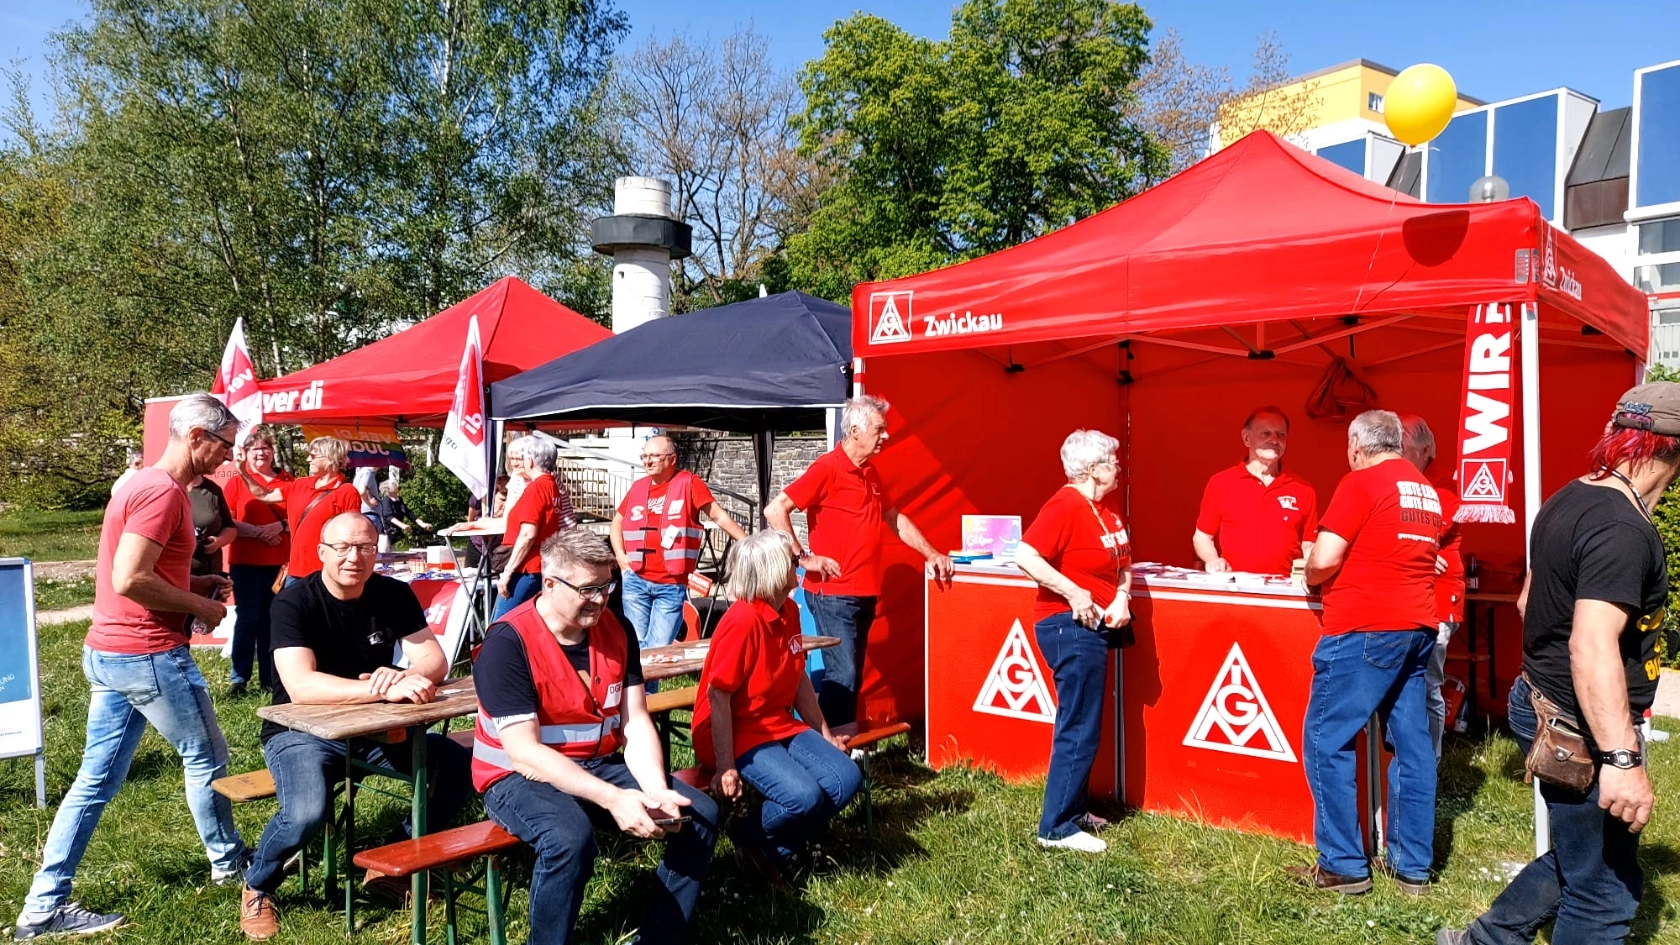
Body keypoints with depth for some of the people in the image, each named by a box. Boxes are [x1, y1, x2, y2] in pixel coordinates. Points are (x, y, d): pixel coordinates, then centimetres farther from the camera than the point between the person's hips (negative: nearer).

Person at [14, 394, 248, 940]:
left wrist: (195, 583, 12)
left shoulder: (140, 484, 14)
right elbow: (129, 580, -25)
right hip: (149, 655, -9)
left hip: (109, 653, 9)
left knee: (97, 781, 12)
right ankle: (228, 862, 27)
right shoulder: (163, 491, -19)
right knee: (206, 760, 10)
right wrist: (200, 606, -13)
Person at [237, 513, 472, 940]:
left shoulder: (394, 595, -5)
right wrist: (385, 690, -43)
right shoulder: (293, 603, -18)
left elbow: (436, 661, -9)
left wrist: (403, 677, -34)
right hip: (302, 730, -4)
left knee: (461, 768, -13)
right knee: (307, 813, -32)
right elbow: (301, 686, -31)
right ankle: (257, 887, 2)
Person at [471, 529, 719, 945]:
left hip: (600, 765, 6)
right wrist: (612, 799, -33)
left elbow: (636, 724, -3)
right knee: (570, 837, -37)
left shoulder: (617, 631, -1)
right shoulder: (507, 644, -20)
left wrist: (656, 790, -22)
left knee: (700, 814, -9)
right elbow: (524, 753, -25)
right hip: (520, 777, -6)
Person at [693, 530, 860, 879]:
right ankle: (748, 838, 5)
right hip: (740, 735, -9)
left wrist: (825, 734, 16)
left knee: (847, 779, -6)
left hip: (781, 726, 9)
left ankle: (773, 851, 8)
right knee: (804, 796, -26)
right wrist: (726, 767, -23)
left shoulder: (789, 611, 3)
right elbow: (718, 696, -23)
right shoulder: (742, 621, -24)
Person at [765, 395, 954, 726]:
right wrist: (803, 558, -16)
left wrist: (931, 554, 18)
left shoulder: (870, 472, 13)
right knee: (842, 676, -10)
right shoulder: (827, 469, -12)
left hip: (865, 594, 8)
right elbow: (775, 510, -17)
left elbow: (895, 518, 25)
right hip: (833, 594, -8)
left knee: (854, 678, 12)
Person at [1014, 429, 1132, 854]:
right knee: (1079, 729, -6)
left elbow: (1122, 563, 18)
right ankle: (1056, 828, 1)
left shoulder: (1105, 509, 11)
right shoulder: (1066, 506, -16)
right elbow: (1025, 555, -26)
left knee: (1082, 725, 17)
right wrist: (1074, 593, -27)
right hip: (1070, 627, -10)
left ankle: (1072, 808, 30)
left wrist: (1122, 596, -2)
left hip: (1094, 626, 10)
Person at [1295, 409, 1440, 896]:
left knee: (1327, 741, 0)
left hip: (1365, 629, -8)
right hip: (1418, 627, 8)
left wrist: (1311, 578, 6)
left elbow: (1324, 559, -14)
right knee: (1411, 745, 10)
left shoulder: (1360, 483, -9)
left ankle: (1343, 866, 3)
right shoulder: (1426, 490, 15)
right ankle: (1413, 867, 17)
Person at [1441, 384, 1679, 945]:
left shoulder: (1570, 500, 7)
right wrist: (1622, 759, -34)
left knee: (1580, 858, 23)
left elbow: (1530, 601, 19)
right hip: (1584, 729, -10)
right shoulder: (1624, 530, -23)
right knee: (1606, 894, 3)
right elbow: (1593, 646, -32)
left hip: (1542, 703, 10)